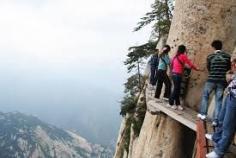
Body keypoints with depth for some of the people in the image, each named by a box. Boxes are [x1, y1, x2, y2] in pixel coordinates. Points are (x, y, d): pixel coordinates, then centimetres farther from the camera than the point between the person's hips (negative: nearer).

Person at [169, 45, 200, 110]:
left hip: (174, 74, 8)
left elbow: (172, 64, 14)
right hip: (178, 74, -8)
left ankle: (177, 104, 16)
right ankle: (171, 103, 6)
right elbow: (190, 63, -3)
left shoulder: (176, 56, 13)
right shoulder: (183, 56, -6)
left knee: (177, 89, 11)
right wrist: (196, 68, 9)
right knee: (176, 89, 0)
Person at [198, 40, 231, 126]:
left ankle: (203, 114, 17)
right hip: (222, 81, 2)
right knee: (219, 100, 6)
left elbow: (208, 68, 5)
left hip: (211, 80, -1)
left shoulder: (210, 56, -4)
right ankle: (215, 120, 6)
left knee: (205, 96, 18)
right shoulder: (227, 56, 1)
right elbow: (229, 68, 10)